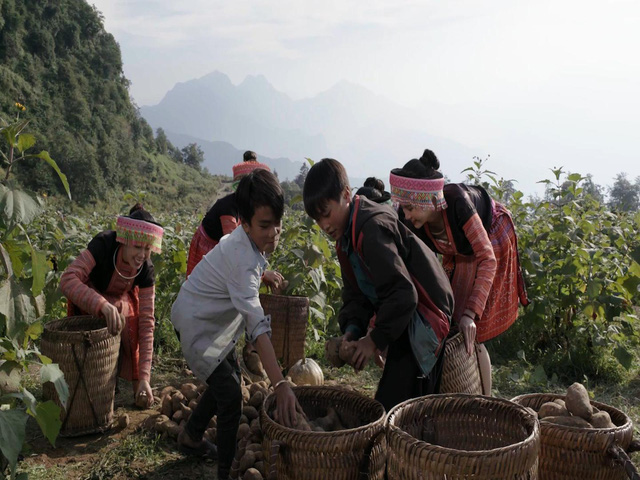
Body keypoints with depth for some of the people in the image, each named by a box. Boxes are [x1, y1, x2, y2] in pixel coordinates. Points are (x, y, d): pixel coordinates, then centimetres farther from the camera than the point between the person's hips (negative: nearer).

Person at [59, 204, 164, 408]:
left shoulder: (146, 270, -26)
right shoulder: (103, 245, -35)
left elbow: (146, 322, -25)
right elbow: (67, 280, -46)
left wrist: (144, 377, -31)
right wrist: (103, 305, -62)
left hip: (121, 301, 3)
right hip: (86, 299, -2)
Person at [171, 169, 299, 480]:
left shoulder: (246, 237, -10)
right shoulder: (242, 259, -37)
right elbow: (257, 325, -47)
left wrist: (264, 272, -4)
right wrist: (280, 385, -53)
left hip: (216, 319, 10)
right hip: (197, 325, -10)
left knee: (229, 378, 22)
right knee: (230, 395, -13)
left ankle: (191, 435, 43)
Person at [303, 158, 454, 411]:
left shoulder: (372, 229, -23)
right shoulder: (346, 235, 9)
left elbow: (402, 293, -26)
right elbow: (356, 292, 10)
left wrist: (376, 339, -18)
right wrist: (352, 329, -7)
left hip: (422, 321, -10)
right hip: (405, 323, 10)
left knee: (391, 404, -11)